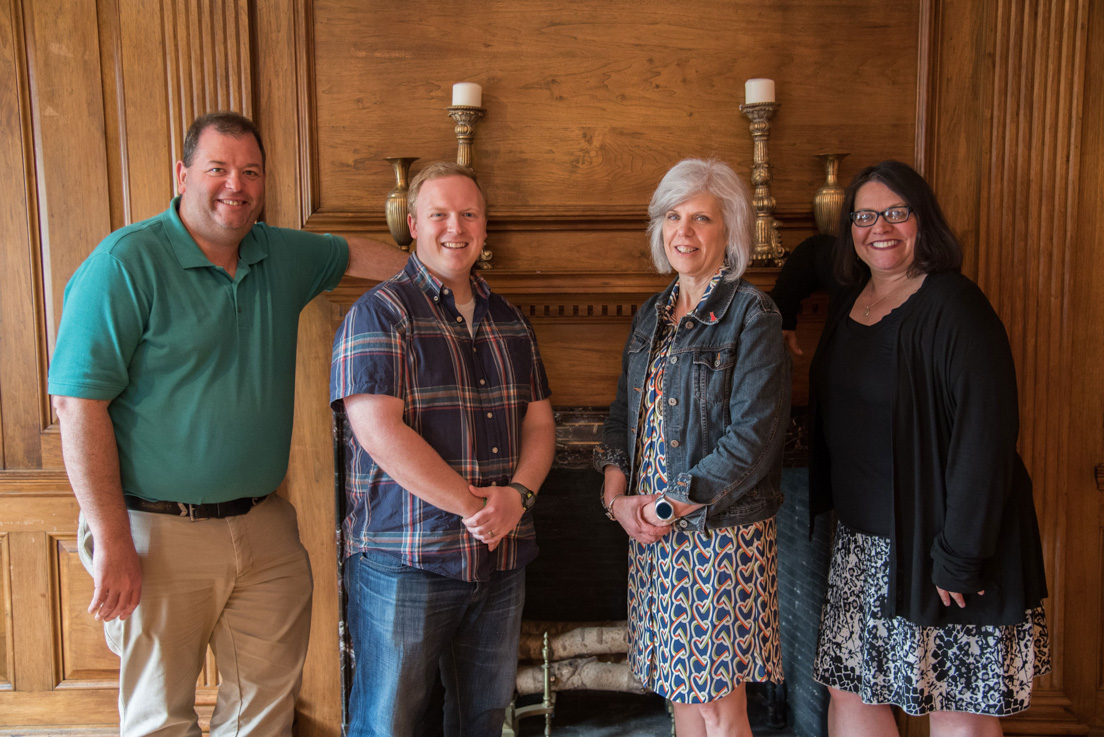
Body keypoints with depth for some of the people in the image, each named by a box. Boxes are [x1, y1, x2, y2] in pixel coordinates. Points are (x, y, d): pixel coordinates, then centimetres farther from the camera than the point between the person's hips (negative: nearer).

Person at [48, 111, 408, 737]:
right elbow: (80, 402, -16)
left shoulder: (283, 256, 6)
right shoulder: (126, 262, -13)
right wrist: (112, 541, -18)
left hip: (266, 527, 6)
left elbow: (354, 254, 28)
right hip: (161, 536, -5)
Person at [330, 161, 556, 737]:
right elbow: (379, 432, -19)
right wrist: (474, 507, -18)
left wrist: (518, 494, -8)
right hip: (404, 563, -6)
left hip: (502, 559, 6)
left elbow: (539, 423, 12)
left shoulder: (509, 322, 12)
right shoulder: (378, 314, -8)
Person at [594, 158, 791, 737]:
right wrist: (617, 496, -3)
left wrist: (674, 505, -15)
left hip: (722, 532, -6)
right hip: (653, 536, 6)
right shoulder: (652, 315, 12)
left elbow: (753, 438, -17)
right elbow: (622, 416, 13)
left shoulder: (751, 316, -10)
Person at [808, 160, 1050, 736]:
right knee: (850, 687, 13)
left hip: (935, 537, -7)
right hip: (863, 537, 7)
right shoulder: (850, 303, 9)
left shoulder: (953, 307, -14)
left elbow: (985, 436, -19)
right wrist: (832, 503, 13)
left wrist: (959, 555, -20)